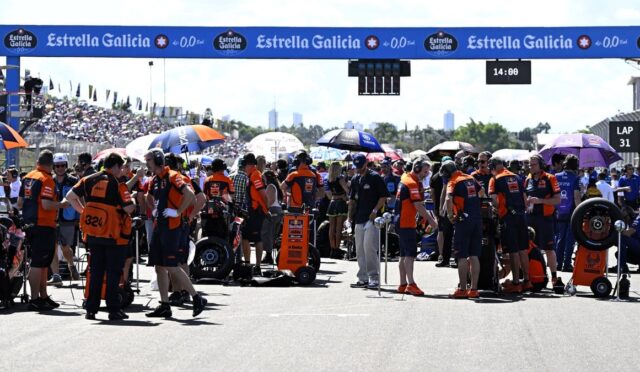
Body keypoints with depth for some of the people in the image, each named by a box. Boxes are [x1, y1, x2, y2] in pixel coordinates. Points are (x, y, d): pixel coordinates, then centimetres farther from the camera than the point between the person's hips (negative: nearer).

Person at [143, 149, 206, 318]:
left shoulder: (172, 177, -12)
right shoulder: (154, 180, 14)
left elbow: (190, 195, -25)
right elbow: (149, 197, 35)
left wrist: (178, 211, -20)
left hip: (171, 226, -9)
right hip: (159, 226, 9)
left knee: (171, 266, -10)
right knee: (159, 267, 8)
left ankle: (197, 299, -1)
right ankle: (165, 306, 13)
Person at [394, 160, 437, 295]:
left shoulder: (405, 179, 16)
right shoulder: (412, 183, -15)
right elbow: (418, 206, -18)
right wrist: (431, 220, -12)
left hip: (401, 222, 10)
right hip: (407, 223, -10)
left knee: (404, 254, 12)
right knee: (410, 254, -13)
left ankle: (403, 284, 15)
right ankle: (411, 284, -18)